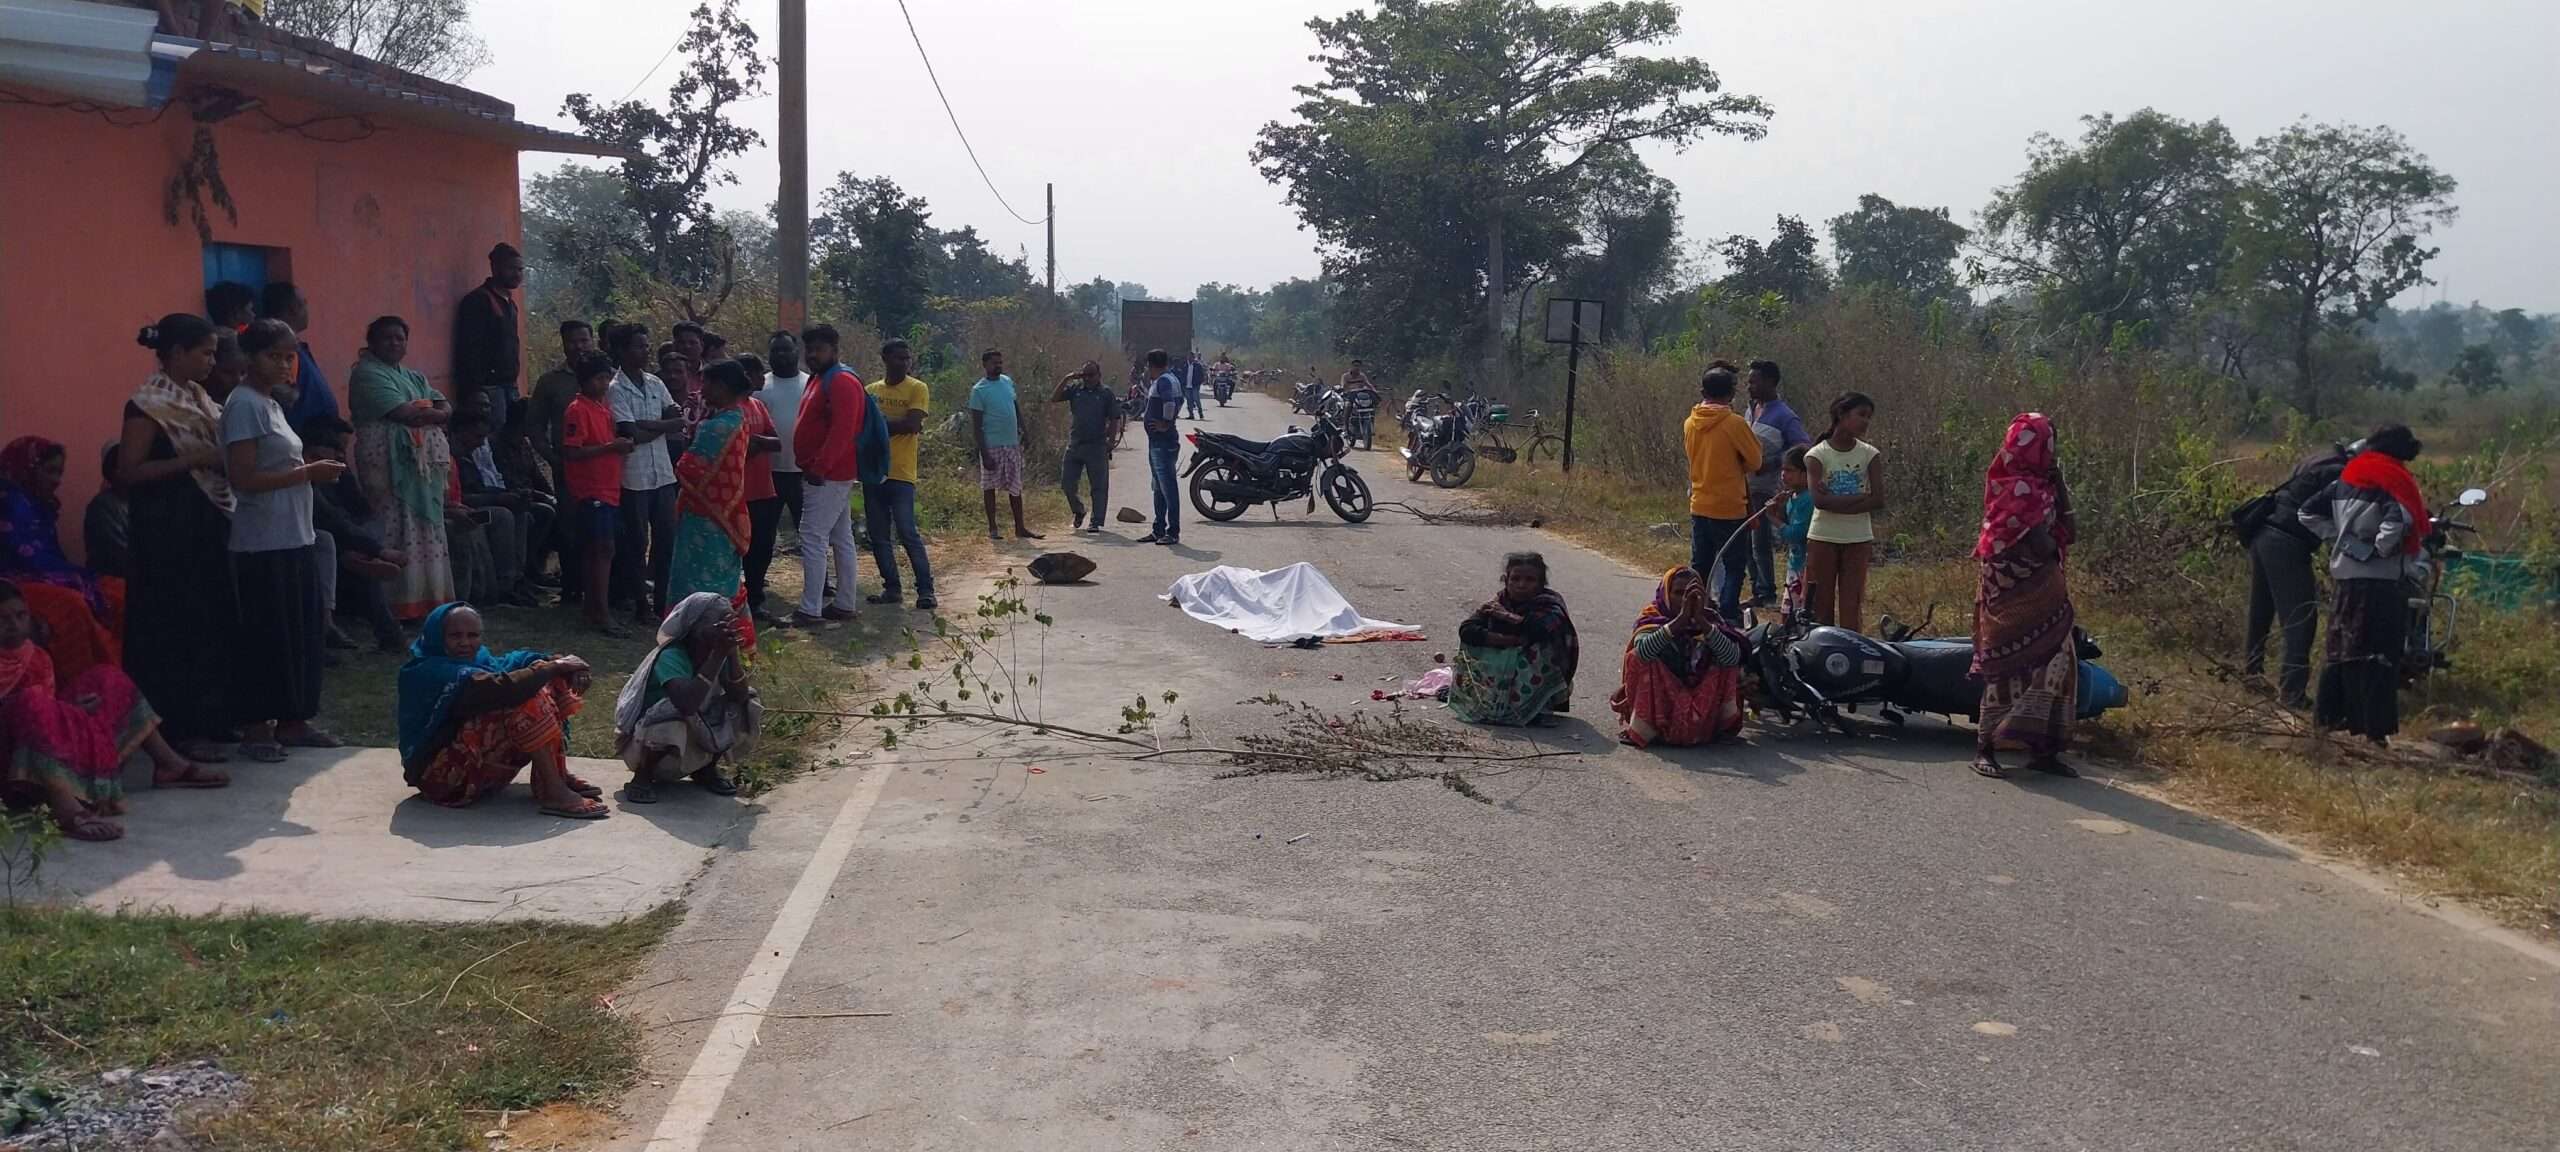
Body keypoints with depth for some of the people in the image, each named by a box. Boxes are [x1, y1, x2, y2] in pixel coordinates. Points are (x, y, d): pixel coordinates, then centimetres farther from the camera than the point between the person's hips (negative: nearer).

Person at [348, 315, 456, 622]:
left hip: (424, 461, 8)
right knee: (398, 531, -13)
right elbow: (402, 413, -13)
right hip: (391, 461, -8)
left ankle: (429, 598, 6)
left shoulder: (414, 378, 25)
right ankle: (401, 605, -15)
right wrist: (431, 412, 3)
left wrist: (418, 412, -5)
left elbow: (447, 411, 14)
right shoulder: (367, 373, -1)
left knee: (428, 529, 5)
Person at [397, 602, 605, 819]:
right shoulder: (432, 673, -22)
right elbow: (499, 689, -33)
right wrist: (554, 667, -23)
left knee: (544, 684, 4)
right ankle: (554, 793, -26)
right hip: (443, 775, -10)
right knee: (526, 699, -26)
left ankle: (558, 774, -1)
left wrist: (563, 664, -20)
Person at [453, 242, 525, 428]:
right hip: (489, 387, -8)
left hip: (508, 386, 8)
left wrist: (513, 385, 18)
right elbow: (469, 351, -13)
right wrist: (474, 392, -19)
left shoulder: (509, 302, 19)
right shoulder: (478, 300, -7)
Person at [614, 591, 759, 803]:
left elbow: (741, 695, -17)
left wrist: (732, 652, -29)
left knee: (747, 708, -10)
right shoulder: (671, 657, -28)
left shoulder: (717, 652, -8)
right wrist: (718, 655, -43)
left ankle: (707, 768, 9)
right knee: (674, 712, -38)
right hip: (646, 738, -6)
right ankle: (642, 776, -12)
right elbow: (687, 703, -45)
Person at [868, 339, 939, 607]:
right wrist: (897, 426, -10)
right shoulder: (872, 390, 11)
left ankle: (926, 590, -3)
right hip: (873, 472, 5)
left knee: (907, 533, -9)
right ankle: (891, 588, 16)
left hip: (900, 474, -5)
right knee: (878, 536, 8)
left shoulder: (917, 389, -2)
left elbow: (912, 424, -14)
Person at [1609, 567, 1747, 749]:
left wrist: (1701, 621, -29)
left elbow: (1733, 657, -20)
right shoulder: (1652, 619, -7)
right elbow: (1643, 650, -32)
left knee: (1728, 659, -13)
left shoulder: (1709, 619, -1)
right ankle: (1646, 729, -14)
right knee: (1639, 658, -24)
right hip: (1658, 704, -2)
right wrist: (1681, 619, -35)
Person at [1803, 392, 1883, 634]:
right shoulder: (1817, 455, -4)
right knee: (1820, 602, 0)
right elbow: (1819, 500, -17)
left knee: (1852, 604, 1)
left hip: (1858, 540, 2)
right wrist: (1860, 498, -17)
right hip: (1823, 538, -2)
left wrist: (1836, 501, -15)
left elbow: (1879, 500, -8)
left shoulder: (1869, 455, 2)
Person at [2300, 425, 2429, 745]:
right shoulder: (2395, 484, -10)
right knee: (2379, 655, -4)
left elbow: (2309, 513, 14)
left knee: (2342, 647, 15)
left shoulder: (2345, 480, 10)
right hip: (2380, 581, -6)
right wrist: (2383, 550, -10)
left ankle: (2330, 716, 20)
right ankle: (2375, 728, -6)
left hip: (2342, 575, 6)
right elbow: (2396, 525, -27)